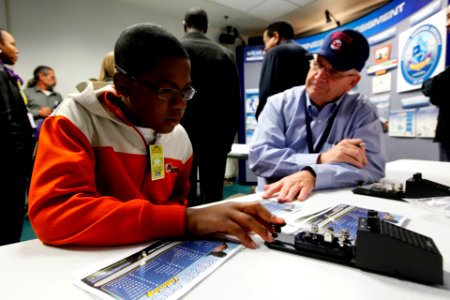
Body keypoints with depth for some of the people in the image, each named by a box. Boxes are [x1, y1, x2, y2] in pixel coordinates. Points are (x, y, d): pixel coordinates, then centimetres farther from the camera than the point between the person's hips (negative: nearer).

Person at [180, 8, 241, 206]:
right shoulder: (225, 54, 9)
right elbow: (235, 101, 7)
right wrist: (228, 137, 13)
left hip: (184, 133, -2)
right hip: (217, 136, 3)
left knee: (185, 196, 3)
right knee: (213, 196, 8)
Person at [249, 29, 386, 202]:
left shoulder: (362, 110, 2)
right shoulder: (279, 103, 0)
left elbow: (373, 165, -12)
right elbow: (258, 157, -12)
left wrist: (312, 175, -27)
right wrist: (319, 159, -20)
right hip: (272, 201, 1)